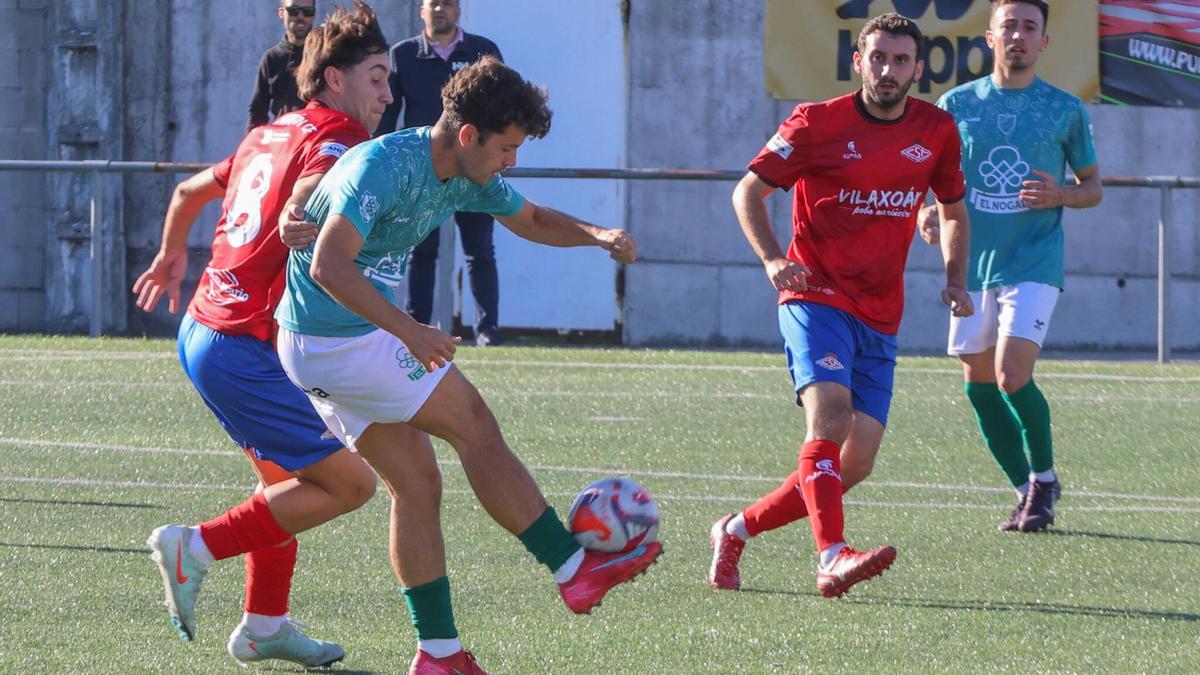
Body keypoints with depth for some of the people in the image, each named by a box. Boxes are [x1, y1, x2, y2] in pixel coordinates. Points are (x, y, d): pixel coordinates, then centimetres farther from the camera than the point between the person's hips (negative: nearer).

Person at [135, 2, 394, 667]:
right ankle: (197, 547, -5)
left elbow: (189, 191, 31)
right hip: (243, 351, -10)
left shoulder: (270, 136, 14)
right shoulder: (334, 146, -13)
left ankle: (264, 626, 27)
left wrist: (172, 256, 48)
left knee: (290, 478, 23)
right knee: (349, 481, -6)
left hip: (203, 330, 10)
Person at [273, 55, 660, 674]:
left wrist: (598, 236, 4)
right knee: (473, 424, -3)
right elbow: (328, 266, -34)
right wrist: (410, 332, -37)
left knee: (416, 480, 9)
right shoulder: (382, 166, -23)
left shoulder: (464, 177, 6)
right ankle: (574, 570, 4)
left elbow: (530, 219, 23)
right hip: (342, 339, -9)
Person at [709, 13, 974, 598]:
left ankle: (737, 530, 18)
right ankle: (833, 558, -40)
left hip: (880, 318, 5)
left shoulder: (936, 131, 7)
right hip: (817, 298, -5)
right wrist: (771, 259, -14)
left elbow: (953, 210, 22)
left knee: (856, 462, -1)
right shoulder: (818, 123, -5)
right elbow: (748, 191, 3)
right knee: (830, 414, -29)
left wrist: (955, 279, 5)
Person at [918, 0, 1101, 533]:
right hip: (972, 265, 3)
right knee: (979, 384, 4)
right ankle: (1028, 491, 20)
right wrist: (925, 213, -8)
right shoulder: (956, 105, 5)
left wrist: (1062, 195, -12)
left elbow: (1093, 187, 10)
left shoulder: (1065, 110, 2)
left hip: (1034, 263, -3)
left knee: (1012, 375, -17)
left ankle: (1044, 477, 6)